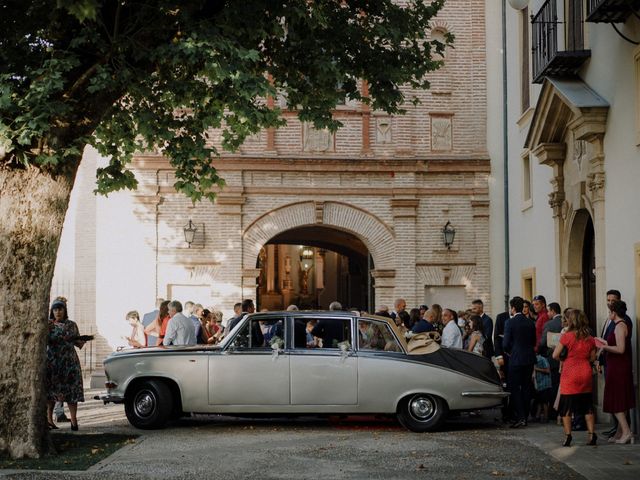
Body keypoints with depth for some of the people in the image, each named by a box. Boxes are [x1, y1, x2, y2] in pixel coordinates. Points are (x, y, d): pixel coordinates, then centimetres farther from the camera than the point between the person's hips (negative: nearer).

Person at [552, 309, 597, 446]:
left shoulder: (567, 336, -10)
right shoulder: (590, 338, 3)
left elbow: (555, 355, -8)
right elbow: (592, 358, 12)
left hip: (570, 375, -4)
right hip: (585, 374, 4)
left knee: (566, 408, 3)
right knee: (587, 406, 12)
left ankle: (568, 436, 1)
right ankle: (592, 435, 7)